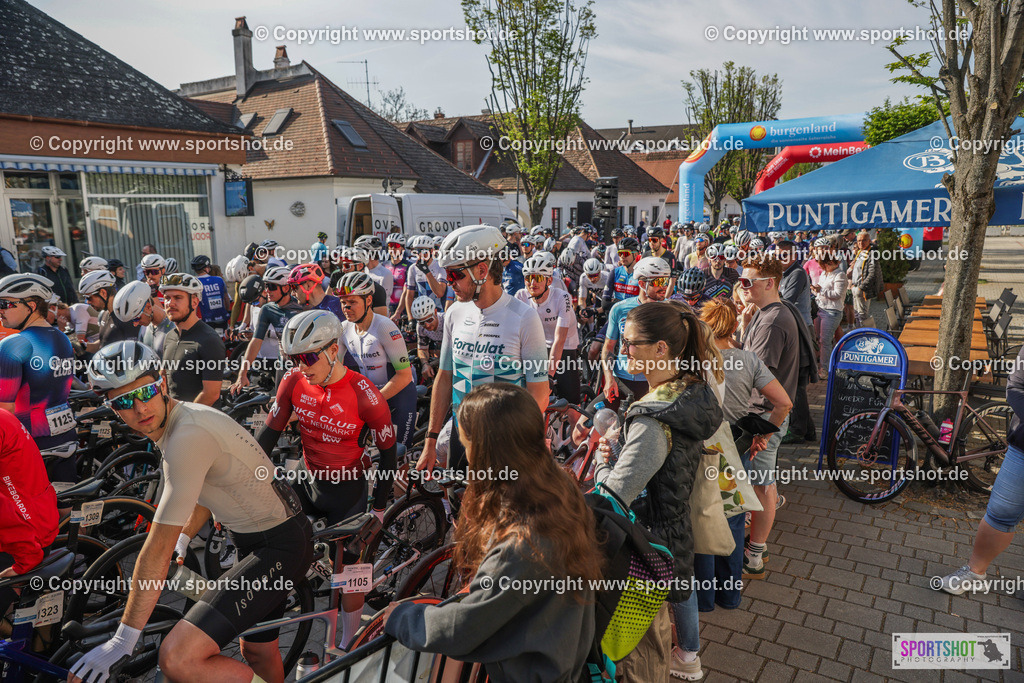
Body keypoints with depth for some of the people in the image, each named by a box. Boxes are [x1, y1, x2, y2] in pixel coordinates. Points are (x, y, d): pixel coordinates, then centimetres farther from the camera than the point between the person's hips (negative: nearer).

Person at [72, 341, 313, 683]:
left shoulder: (188, 436, -26)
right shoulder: (177, 420, 6)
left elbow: (159, 546, -24)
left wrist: (123, 639, -18)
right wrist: (183, 542, 24)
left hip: (281, 545, -10)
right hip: (256, 539, 10)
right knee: (258, 650, 27)